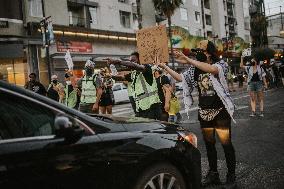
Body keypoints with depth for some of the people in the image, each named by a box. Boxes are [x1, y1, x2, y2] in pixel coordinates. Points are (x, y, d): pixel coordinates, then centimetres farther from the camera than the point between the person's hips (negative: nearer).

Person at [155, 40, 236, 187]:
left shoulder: (221, 64, -10)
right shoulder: (195, 69, 6)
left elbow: (212, 69, -32)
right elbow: (180, 78, 10)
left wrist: (188, 60, -35)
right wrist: (164, 66, 5)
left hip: (220, 111, -5)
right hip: (204, 112, 5)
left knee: (226, 143, -1)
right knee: (209, 143, 12)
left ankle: (231, 176, 14)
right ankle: (213, 174, 26)